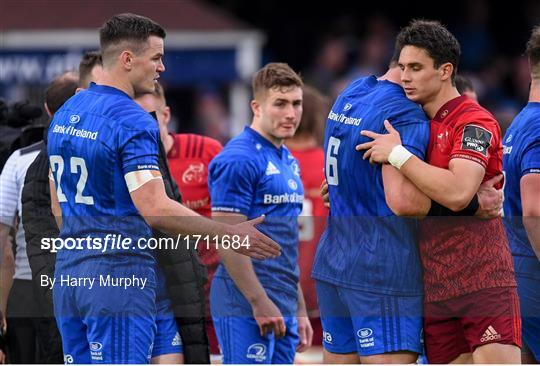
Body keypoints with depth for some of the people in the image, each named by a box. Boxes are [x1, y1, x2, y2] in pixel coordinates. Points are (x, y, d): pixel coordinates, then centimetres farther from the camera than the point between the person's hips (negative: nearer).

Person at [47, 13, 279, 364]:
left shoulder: (65, 114, 13)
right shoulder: (133, 121, -15)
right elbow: (156, 210, -24)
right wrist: (229, 235, -19)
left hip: (67, 278, 8)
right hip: (120, 281, -8)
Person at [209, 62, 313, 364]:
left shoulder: (288, 161, 17)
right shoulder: (238, 159, -11)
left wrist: (300, 309, 20)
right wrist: (260, 302, -18)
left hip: (282, 310, 9)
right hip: (247, 307, -9)